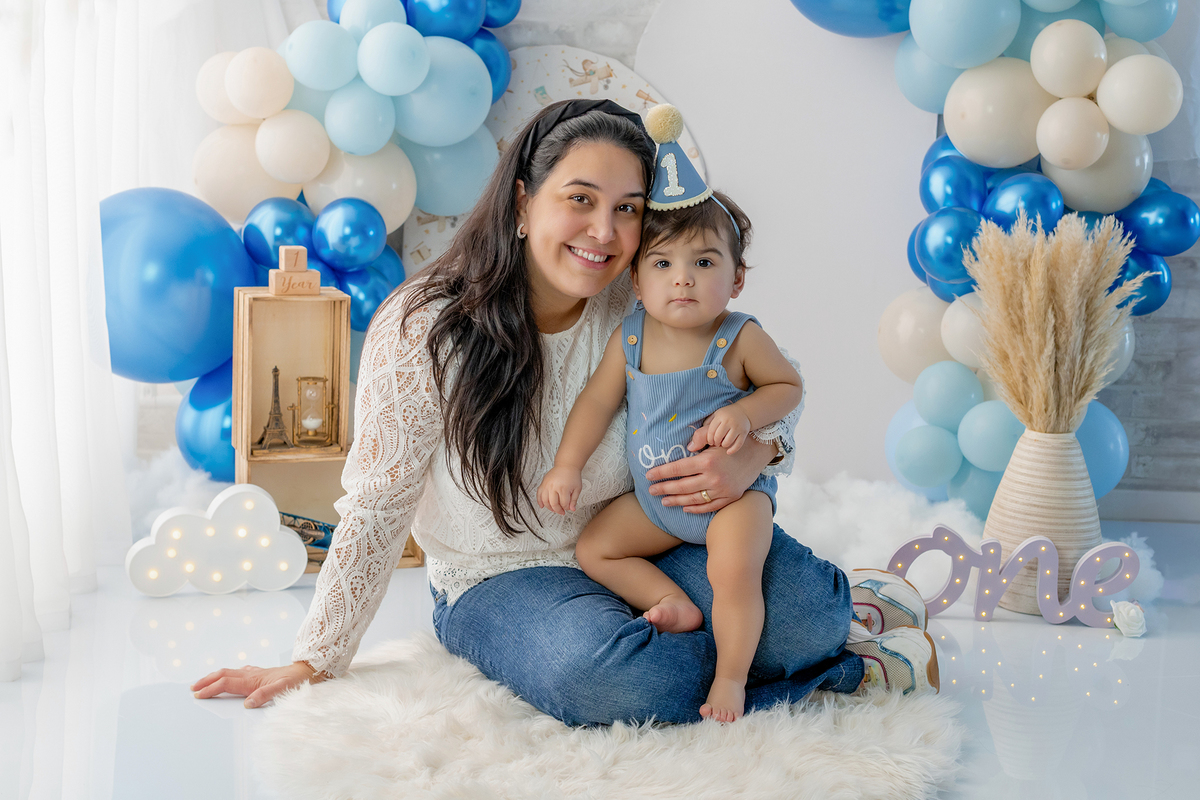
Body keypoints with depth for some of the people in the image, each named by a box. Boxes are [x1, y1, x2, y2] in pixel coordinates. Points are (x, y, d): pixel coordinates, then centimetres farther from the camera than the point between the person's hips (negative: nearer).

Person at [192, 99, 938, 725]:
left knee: (804, 604, -29)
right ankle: (857, 670, -13)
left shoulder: (642, 305, -8)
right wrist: (313, 663, -5)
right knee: (600, 674, -36)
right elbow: (377, 509, -9)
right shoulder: (423, 330, -15)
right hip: (499, 582, -1)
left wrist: (753, 454, -23)